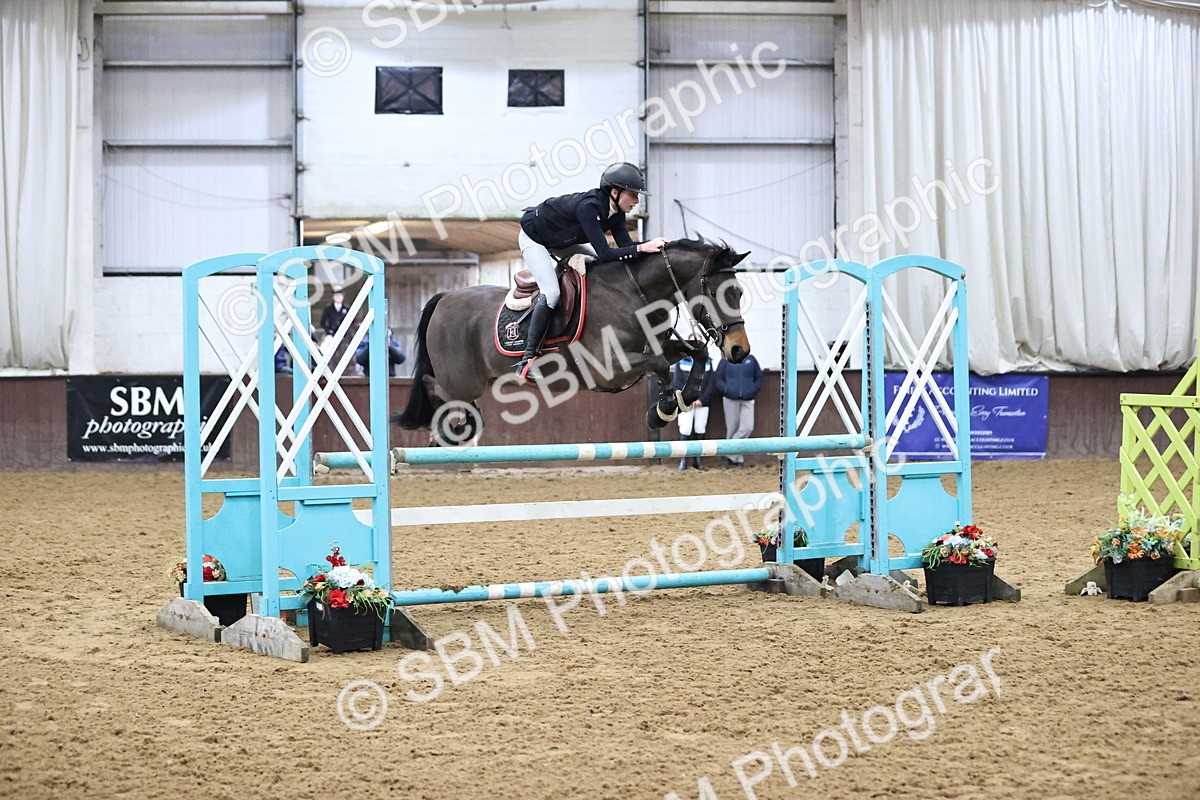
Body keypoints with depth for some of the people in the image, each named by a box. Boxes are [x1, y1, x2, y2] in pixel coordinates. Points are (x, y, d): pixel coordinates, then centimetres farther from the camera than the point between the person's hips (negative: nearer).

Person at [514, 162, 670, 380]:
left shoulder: (616, 213, -11)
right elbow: (604, 253, -40)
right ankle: (527, 360, -23)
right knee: (551, 292, -25)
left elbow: (625, 247, -12)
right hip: (534, 238, -9)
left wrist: (652, 246, -29)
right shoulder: (588, 206, -37)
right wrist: (643, 248, -45)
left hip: (562, 241, 9)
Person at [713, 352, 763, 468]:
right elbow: (717, 379, 6)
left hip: (747, 400, 1)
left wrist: (753, 390, -3)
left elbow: (759, 378, 13)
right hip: (730, 399, -1)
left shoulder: (751, 360, 9)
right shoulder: (726, 361, 5)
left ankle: (731, 455, -1)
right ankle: (738, 459, 12)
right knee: (732, 428, 1)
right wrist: (726, 389, -11)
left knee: (748, 427, -13)